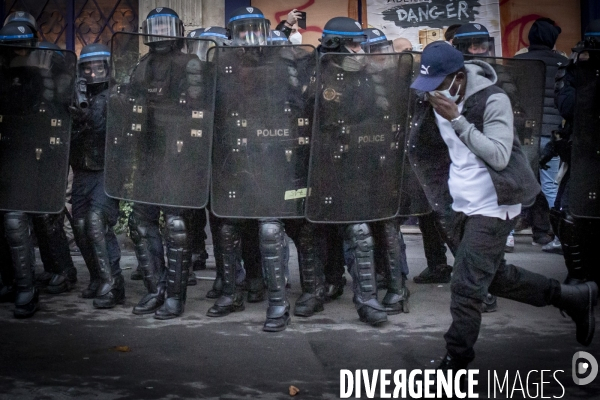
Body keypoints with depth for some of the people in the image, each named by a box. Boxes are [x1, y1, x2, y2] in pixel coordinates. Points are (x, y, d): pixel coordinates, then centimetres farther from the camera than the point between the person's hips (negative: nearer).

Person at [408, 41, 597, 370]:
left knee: (466, 288, -7)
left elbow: (499, 157, -27)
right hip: (460, 207, 8)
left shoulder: (492, 100, -18)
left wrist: (456, 119, -30)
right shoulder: (430, 102, 0)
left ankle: (455, 361, 10)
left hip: (492, 207, -8)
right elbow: (422, 150, 14)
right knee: (495, 277, 19)